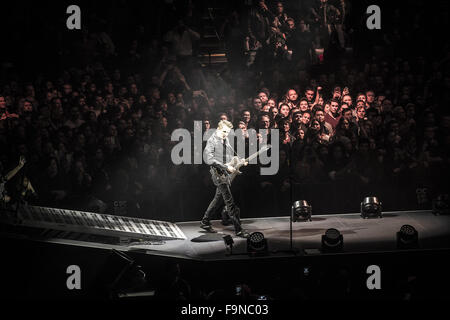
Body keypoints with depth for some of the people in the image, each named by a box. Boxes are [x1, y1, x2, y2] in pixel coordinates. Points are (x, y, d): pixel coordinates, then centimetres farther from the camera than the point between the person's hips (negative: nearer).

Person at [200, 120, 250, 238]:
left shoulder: (226, 140, 14)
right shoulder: (211, 141, -11)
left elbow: (230, 156, 25)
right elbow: (210, 160, -20)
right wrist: (225, 167, -24)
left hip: (226, 174, 9)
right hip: (218, 173, -9)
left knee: (219, 199, 18)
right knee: (230, 203, -10)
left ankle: (205, 222, 30)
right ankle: (238, 230, -9)